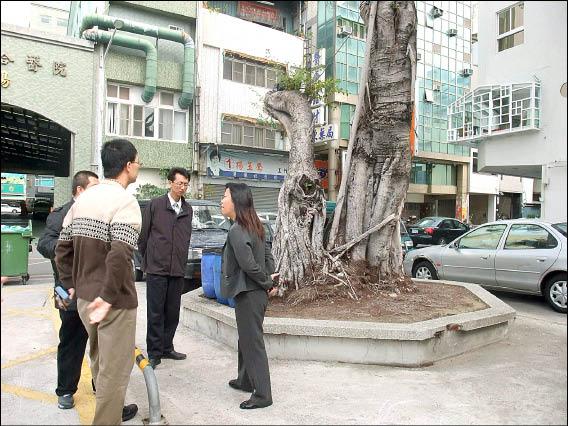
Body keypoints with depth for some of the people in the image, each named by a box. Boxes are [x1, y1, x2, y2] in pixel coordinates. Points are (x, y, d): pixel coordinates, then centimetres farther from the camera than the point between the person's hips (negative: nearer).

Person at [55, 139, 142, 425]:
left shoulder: (83, 199, 6)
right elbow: (119, 256, -31)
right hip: (114, 301, -9)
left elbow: (62, 247, 9)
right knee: (114, 370, 7)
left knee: (99, 362, 26)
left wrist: (71, 284, 15)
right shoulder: (124, 201, -18)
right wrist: (108, 297, -23)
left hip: (84, 297, 9)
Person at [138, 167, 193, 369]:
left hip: (178, 269, 4)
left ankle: (166, 348, 25)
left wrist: (182, 262, 13)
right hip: (157, 268, -4)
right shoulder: (155, 205, -3)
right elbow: (143, 235, 2)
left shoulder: (188, 210, 9)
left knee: (173, 312, 11)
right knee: (156, 312, 2)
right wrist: (146, 260, 6)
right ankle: (154, 352, 14)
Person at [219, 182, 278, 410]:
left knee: (252, 343, 1)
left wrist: (267, 282, -12)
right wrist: (269, 281, 5)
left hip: (249, 294, -9)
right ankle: (245, 380, 39)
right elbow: (268, 255, 12)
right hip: (254, 292, 9)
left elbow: (249, 264, -26)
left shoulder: (236, 231, -20)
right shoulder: (254, 227, 9)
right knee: (246, 339, 22)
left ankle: (262, 394, 11)